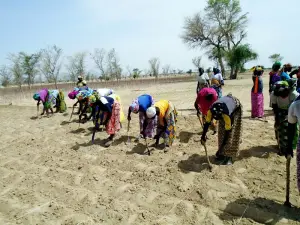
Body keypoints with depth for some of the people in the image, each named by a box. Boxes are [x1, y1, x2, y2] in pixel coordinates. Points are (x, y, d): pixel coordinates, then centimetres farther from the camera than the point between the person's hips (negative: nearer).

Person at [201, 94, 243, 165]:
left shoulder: (226, 114, -44)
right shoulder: (211, 110, -32)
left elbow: (228, 131, -36)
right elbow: (207, 123, -19)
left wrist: (221, 147, -33)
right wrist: (203, 136, -18)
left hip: (236, 109, -5)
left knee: (232, 133, -11)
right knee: (221, 131, 0)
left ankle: (229, 156, -7)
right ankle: (223, 153, 10)